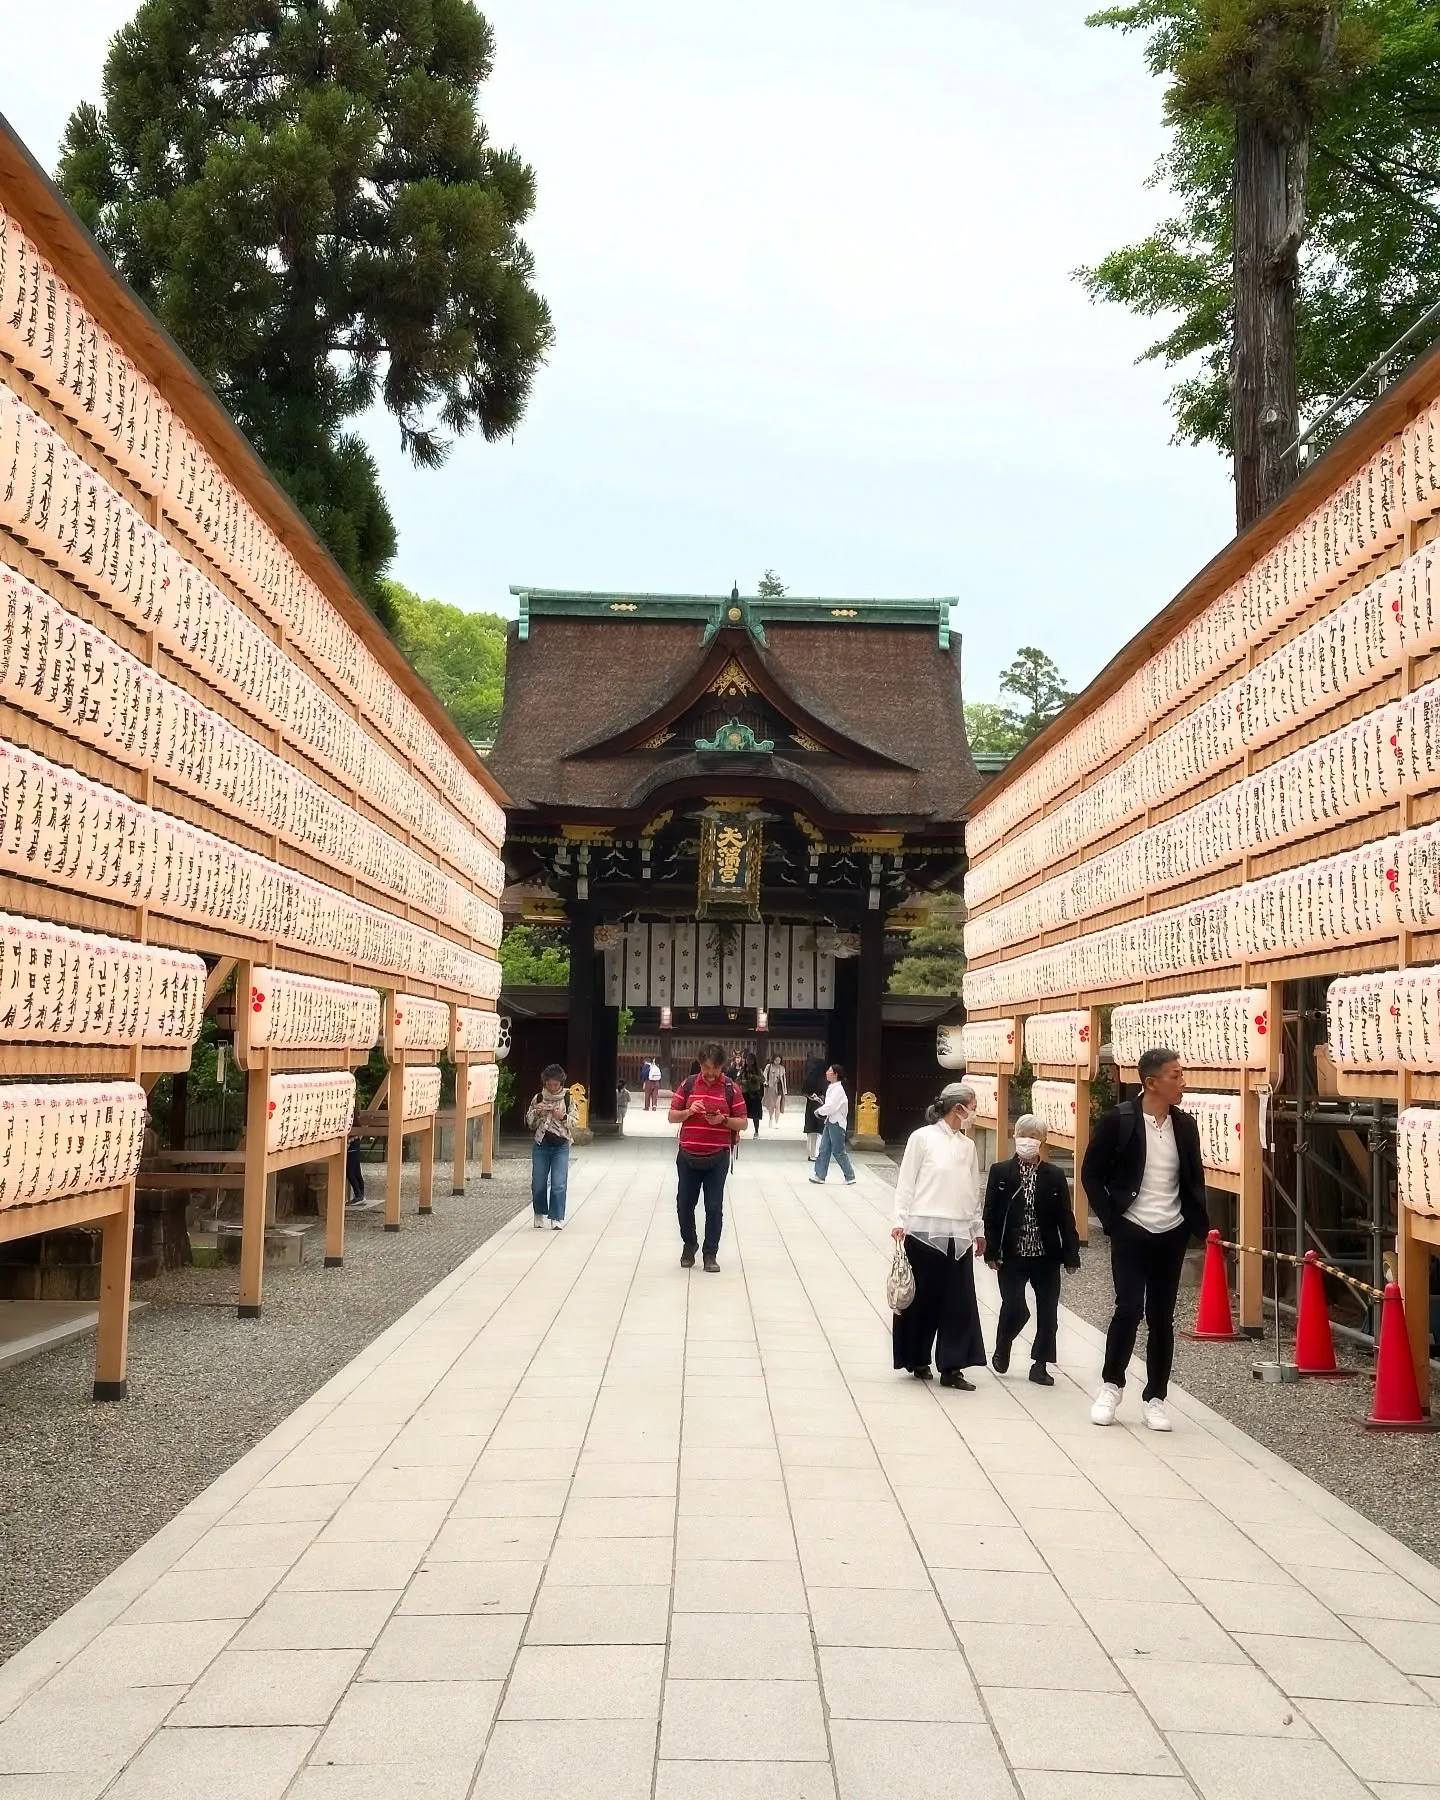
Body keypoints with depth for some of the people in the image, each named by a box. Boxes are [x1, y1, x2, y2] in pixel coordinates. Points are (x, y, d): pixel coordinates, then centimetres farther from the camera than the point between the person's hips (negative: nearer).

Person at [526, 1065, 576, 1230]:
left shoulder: (568, 1099, 1)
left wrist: (563, 1117, -16)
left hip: (561, 1146, -2)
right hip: (541, 1145, 2)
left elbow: (575, 1122, 2)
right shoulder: (538, 1098, 4)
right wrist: (537, 1112, -11)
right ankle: (540, 1216, 24)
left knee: (559, 1184, -9)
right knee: (538, 1184, 7)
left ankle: (557, 1218, -4)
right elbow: (530, 1123, 8)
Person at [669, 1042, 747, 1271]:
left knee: (714, 1207, -1)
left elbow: (743, 1123, 0)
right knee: (684, 1204, 8)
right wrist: (688, 1111, -13)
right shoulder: (688, 1085, 3)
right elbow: (672, 1117, 7)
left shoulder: (731, 1088, -2)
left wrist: (723, 1119, -18)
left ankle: (711, 1254, 9)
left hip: (717, 1158, -2)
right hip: (688, 1156, 2)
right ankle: (689, 1245, 29)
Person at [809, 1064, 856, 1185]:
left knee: (838, 1151, -2)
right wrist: (818, 1100, 5)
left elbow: (830, 1107, -22)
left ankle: (850, 1177, 7)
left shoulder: (838, 1089, -17)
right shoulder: (831, 1088, 12)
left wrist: (818, 1111, -8)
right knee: (824, 1149, 7)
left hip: (837, 1123, -9)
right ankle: (820, 1175, 9)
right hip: (829, 1121, 9)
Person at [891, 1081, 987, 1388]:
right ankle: (918, 1361, 19)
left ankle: (951, 1367, 6)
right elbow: (906, 1183, -4)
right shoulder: (923, 1138, -4)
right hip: (925, 1231, -5)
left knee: (959, 1301, 1)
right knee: (922, 1298, 4)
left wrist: (979, 1230, 19)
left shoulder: (968, 1146, 11)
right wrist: (900, 1221, -11)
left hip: (959, 1234, 5)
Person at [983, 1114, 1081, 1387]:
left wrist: (1071, 1255, -1)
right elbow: (990, 1215, -2)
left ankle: (1040, 1365, 19)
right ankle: (1002, 1350, 22)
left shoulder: (1054, 1176, 1)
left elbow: (1065, 1218, 2)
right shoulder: (1000, 1172, -1)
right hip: (1012, 1256, -2)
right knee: (1014, 1309, -7)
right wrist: (992, 1252, -8)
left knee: (1048, 1312, 4)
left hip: (1046, 1256, 2)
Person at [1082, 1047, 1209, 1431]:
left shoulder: (1185, 1126, 4)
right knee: (1129, 1309, -9)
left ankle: (1155, 1397, 17)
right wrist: (1111, 1221, -9)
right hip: (1131, 1232, -4)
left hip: (1171, 1235, 4)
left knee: (1161, 1317, 7)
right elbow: (1091, 1173, -5)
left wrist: (1199, 1224, 4)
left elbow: (1194, 1180, 14)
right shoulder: (1119, 1119, -9)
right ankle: (1111, 1385, 11)